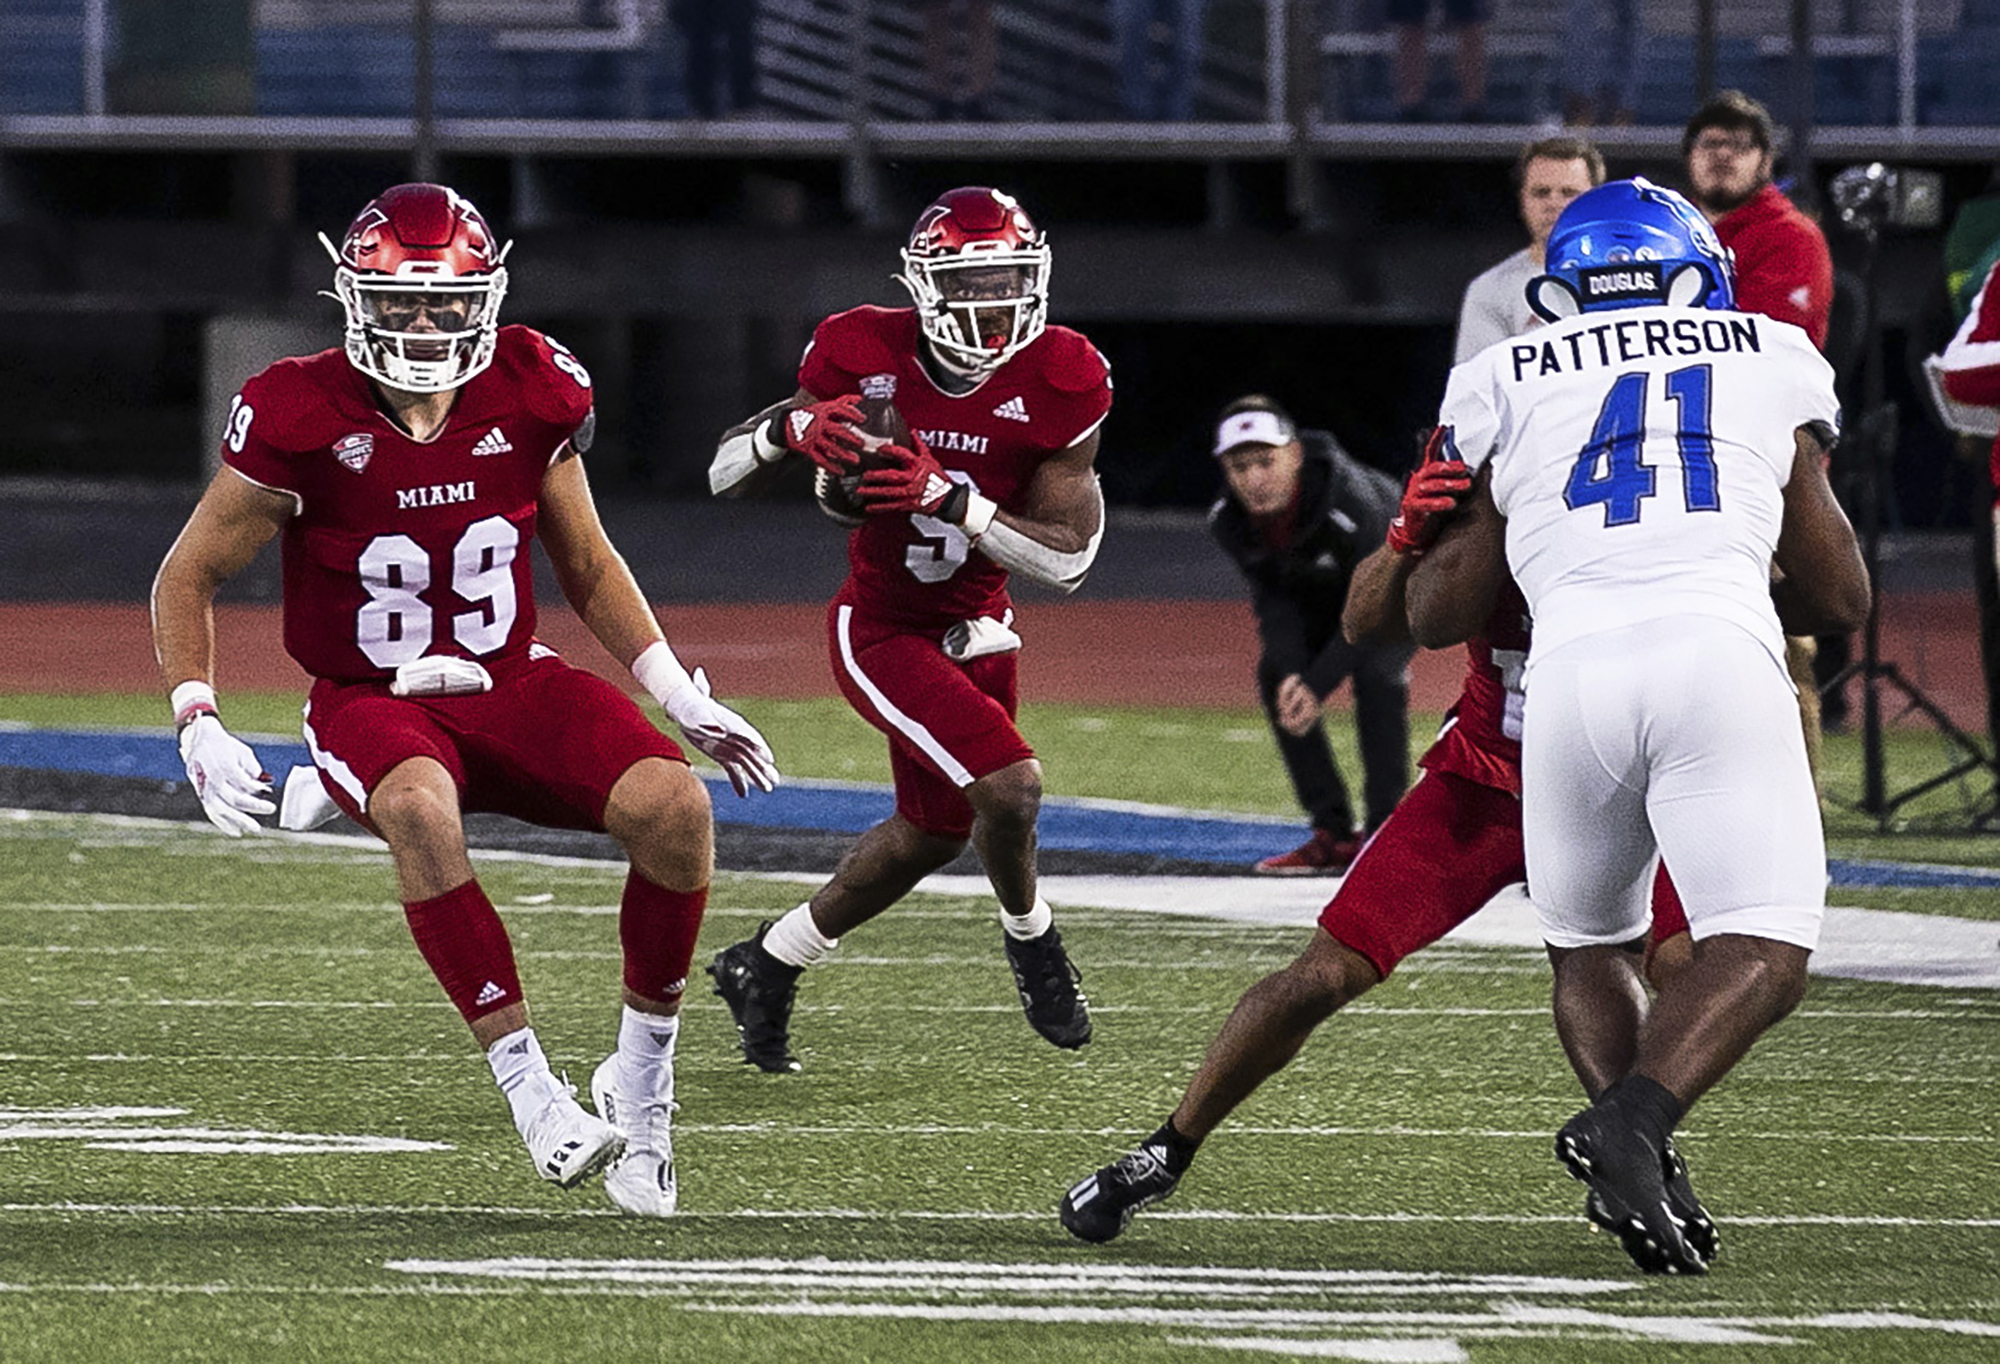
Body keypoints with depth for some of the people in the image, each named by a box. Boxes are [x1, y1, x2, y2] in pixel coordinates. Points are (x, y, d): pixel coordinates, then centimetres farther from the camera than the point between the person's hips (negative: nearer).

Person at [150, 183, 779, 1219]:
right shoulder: (303, 417, -13)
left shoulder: (531, 395, -3)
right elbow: (189, 578, -2)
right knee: (419, 809, -40)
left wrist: (680, 695, 5)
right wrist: (199, 728, -15)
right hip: (372, 705, -3)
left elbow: (588, 568, 13)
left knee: (673, 805, -24)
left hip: (511, 686, 3)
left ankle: (641, 1082, -6)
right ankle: (527, 1084, -34)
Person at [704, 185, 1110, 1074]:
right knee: (1007, 786, -22)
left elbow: (1070, 558, -18)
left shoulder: (1061, 385, -15)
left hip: (977, 630, 5)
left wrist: (948, 499, -30)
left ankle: (765, 966, 38)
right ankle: (1030, 936, 10)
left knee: (932, 834, 18)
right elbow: (726, 474, -9)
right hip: (881, 631, -5)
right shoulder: (867, 357, -18)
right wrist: (788, 429, -32)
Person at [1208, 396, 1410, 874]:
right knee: (1276, 676, -10)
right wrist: (1291, 672, -31)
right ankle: (1334, 834, 0)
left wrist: (1319, 684, -35)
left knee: (1377, 673, -28)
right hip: (1318, 589, 6)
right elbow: (1274, 598, -14)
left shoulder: (1350, 502, -40)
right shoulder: (1230, 520, -24)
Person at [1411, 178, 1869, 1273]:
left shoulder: (1507, 385, 22)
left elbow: (1439, 614, 22)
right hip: (1719, 651, -1)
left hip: (1573, 662, 2)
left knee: (1590, 947, 20)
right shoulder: (1774, 363, 24)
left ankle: (1644, 1176, 0)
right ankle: (1632, 1119, -27)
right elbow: (1839, 597, 29)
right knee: (1762, 953, -2)